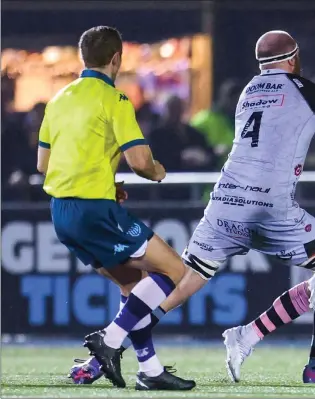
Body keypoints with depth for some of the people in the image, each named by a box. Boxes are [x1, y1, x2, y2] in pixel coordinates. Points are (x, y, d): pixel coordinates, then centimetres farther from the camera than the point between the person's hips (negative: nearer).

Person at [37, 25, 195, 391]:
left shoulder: (59, 99, 16)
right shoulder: (113, 100, -8)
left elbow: (42, 163, 21)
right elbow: (139, 159, -16)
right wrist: (156, 172, 8)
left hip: (61, 211, 9)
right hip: (95, 210, -9)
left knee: (135, 283, 17)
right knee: (174, 270, -4)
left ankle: (150, 370, 11)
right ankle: (110, 340, -14)